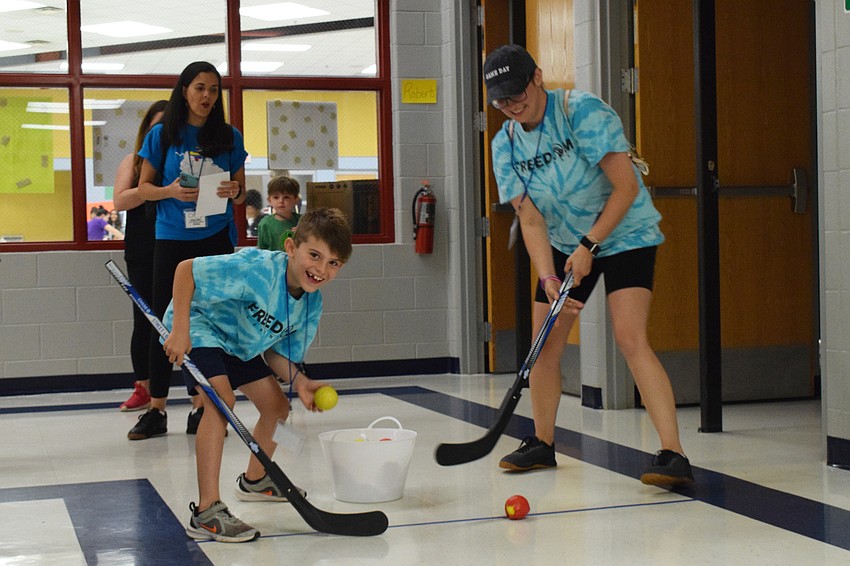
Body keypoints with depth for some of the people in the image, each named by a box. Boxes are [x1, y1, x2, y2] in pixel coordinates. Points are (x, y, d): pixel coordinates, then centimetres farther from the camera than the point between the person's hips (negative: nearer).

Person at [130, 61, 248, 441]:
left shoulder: (229, 137, 5)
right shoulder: (161, 135, 2)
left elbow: (241, 191, 11)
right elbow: (144, 187, 5)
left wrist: (234, 193, -12)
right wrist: (171, 191, -14)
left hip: (216, 239, 1)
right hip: (172, 239, -1)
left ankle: (202, 409, 12)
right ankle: (156, 410, 8)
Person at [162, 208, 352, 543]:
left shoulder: (312, 304, -11)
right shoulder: (258, 269, -35)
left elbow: (277, 352, -2)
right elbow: (186, 270, -31)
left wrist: (298, 381, -22)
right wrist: (180, 330, -33)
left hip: (240, 344, 9)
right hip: (198, 327, -9)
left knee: (277, 406, 14)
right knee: (221, 398, -30)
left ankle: (254, 480, 41)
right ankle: (206, 513, -30)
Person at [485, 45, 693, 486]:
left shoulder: (583, 111, -22)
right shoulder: (505, 145, -6)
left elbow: (626, 187, -24)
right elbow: (531, 221, -9)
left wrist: (589, 245, -26)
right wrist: (548, 279, -23)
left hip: (623, 235, -6)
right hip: (564, 245, 6)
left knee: (630, 339, -21)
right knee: (544, 345, 3)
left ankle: (673, 455, -22)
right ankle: (542, 443, 24)